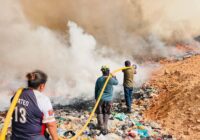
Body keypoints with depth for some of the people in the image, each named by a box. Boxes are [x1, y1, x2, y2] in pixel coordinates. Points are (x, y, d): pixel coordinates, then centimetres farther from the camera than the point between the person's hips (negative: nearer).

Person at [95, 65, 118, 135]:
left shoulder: (99, 79, -5)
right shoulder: (111, 79, -13)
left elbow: (96, 89, 3)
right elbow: (116, 82, 10)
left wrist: (96, 98, 15)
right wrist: (114, 77, 27)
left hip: (100, 98, 1)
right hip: (108, 99, -1)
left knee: (100, 113, 13)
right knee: (106, 114, 12)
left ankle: (101, 126, 13)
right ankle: (105, 128, 15)